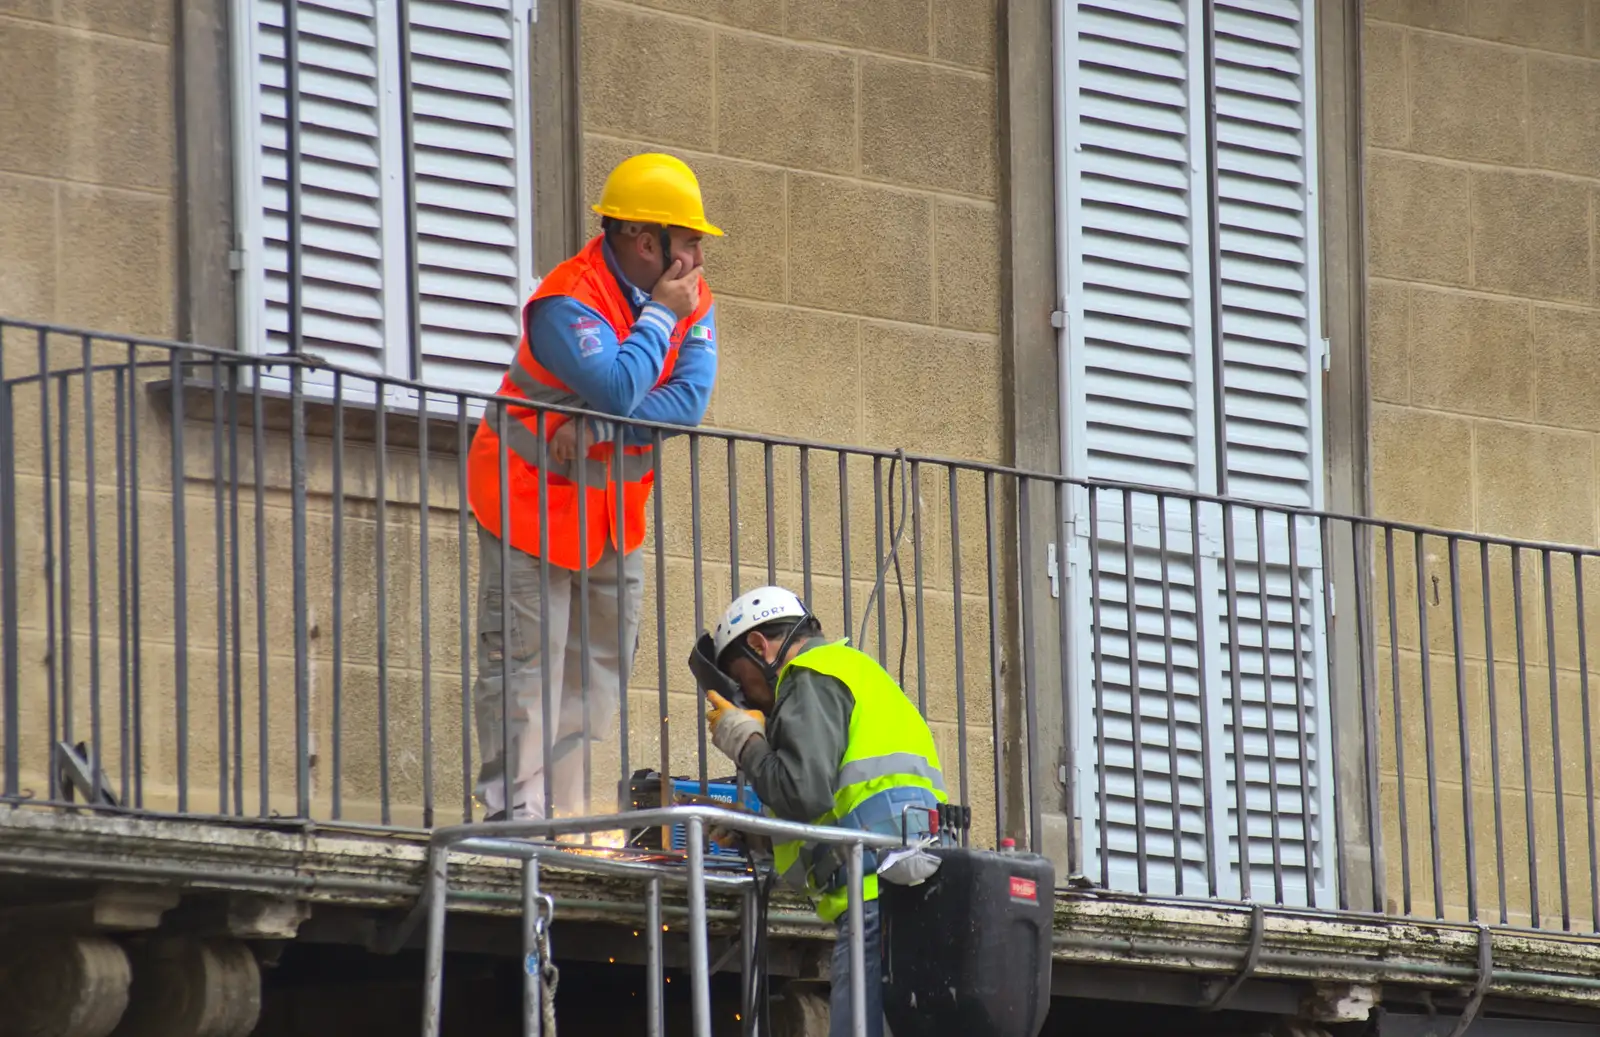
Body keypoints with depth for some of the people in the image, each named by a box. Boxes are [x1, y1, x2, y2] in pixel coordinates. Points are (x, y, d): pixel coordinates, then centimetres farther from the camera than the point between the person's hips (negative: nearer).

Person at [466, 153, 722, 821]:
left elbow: (688, 402, -13)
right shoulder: (569, 301, -23)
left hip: (614, 509, 8)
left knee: (602, 663, 8)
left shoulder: (693, 301, -1)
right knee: (526, 661, -9)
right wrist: (661, 314, -22)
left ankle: (565, 810, 12)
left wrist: (596, 431, -25)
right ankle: (515, 811, -11)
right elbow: (620, 392, -35)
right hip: (533, 496, -8)